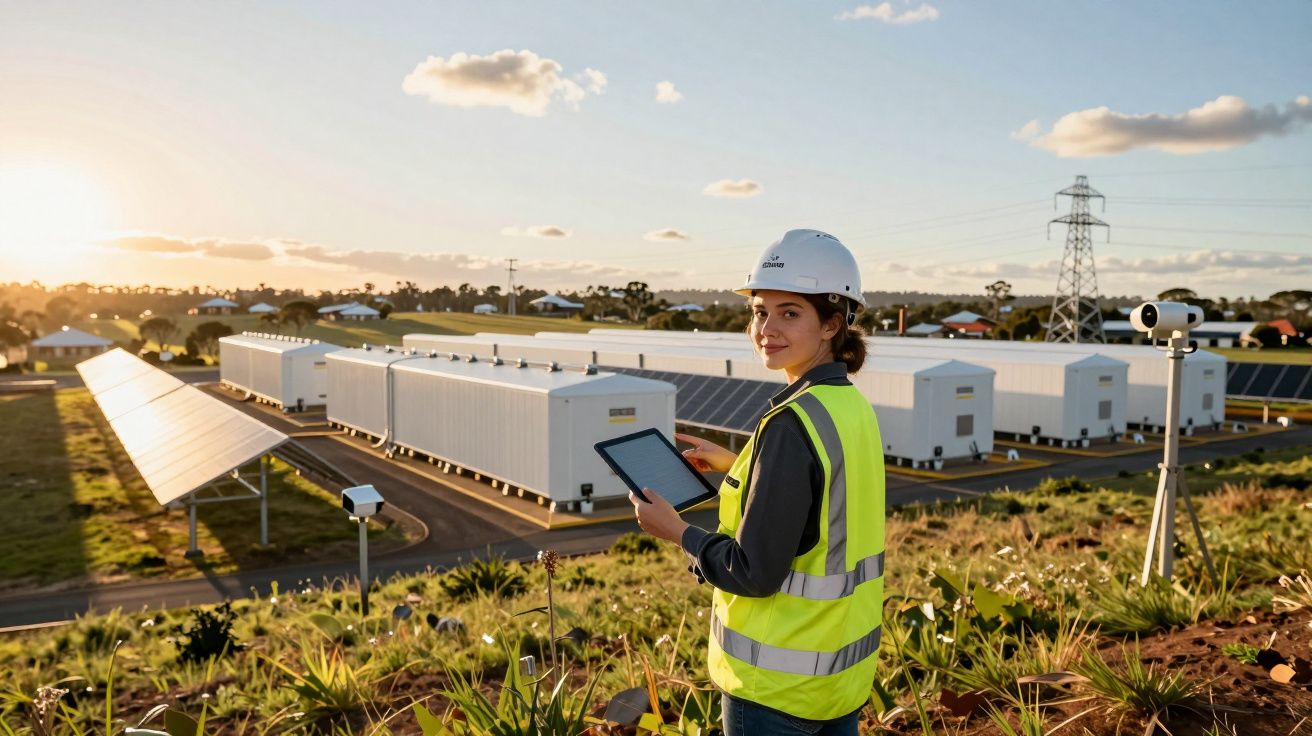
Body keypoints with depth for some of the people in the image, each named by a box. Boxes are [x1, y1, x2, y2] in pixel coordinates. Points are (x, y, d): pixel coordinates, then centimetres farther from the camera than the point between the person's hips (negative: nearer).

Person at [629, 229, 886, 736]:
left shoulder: (793, 424, -25)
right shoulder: (855, 408, 1)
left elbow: (754, 574, -23)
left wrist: (675, 531, -9)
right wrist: (736, 466, 15)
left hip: (779, 684, -8)